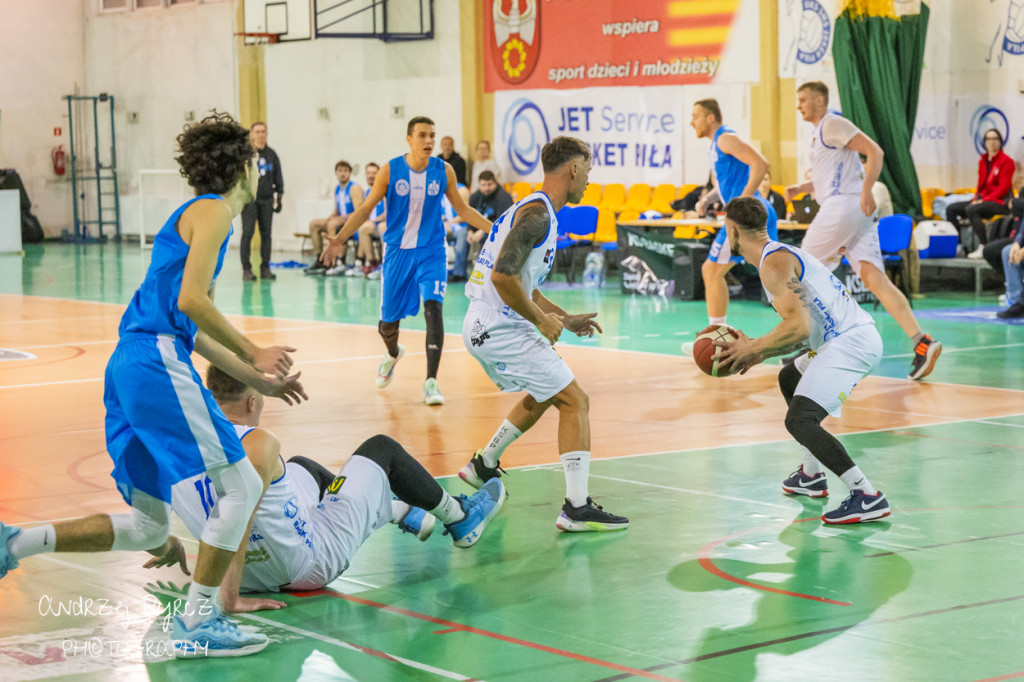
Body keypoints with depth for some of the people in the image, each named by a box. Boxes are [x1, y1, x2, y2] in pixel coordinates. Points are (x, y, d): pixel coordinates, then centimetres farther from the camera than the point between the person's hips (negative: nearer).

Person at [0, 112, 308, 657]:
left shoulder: (198, 215, 26)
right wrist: (254, 355, -8)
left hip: (129, 367, 10)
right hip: (156, 362, -10)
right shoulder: (212, 211, -3)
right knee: (239, 486, -6)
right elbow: (190, 301, -16)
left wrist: (257, 381, 26)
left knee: (147, 528, 11)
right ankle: (197, 621, -4)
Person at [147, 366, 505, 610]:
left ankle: (404, 514, 51)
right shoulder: (258, 445, -26)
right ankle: (460, 517, 37)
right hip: (316, 563, -7)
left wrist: (168, 548, 14)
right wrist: (231, 599, -32)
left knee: (301, 467, 34)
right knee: (381, 448, 13)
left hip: (259, 574, 7)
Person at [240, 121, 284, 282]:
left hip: (267, 199, 4)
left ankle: (265, 268, 9)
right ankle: (246, 269, -5)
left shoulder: (272, 155, 12)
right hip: (249, 200, -4)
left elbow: (278, 177, 17)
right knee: (247, 233, -7)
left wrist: (279, 196, 11)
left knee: (266, 234, 5)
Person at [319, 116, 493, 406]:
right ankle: (393, 353, 46)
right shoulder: (391, 170, -8)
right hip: (397, 251, 0)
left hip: (431, 251, 0)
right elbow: (366, 208, -1)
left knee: (433, 308, -20)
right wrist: (340, 239, -11)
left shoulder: (443, 171, -4)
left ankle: (431, 382, -17)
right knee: (388, 319, 8)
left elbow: (463, 210, 8)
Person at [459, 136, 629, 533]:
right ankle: (577, 508, -11)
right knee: (575, 401, -7)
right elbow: (503, 276, -27)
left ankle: (483, 466, 39)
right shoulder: (538, 213, -16)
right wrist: (542, 320, -16)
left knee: (543, 396, 29)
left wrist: (565, 319, 24)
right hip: (501, 330, -10)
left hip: (484, 327, 10)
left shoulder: (533, 209, 17)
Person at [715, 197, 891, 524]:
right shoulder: (783, 254, 23)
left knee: (799, 420, -20)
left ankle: (867, 497, -26)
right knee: (789, 379, 34)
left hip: (850, 342, -11)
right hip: (856, 335, 11)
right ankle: (811, 476, 38)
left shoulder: (773, 264, -12)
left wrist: (752, 349, -9)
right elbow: (802, 329, 27)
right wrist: (760, 353, 19)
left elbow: (799, 327, -22)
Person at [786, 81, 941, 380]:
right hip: (838, 208, 9)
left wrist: (866, 189, -24)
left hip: (844, 206, -9)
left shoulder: (833, 124, -5)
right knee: (874, 279, -5)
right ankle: (922, 342, -18)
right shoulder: (820, 133, 26)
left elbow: (874, 151, -14)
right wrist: (800, 188, 19)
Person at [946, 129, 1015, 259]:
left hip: (1001, 202, -8)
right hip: (983, 199, 8)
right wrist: (976, 199, -3)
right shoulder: (983, 161, 14)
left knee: (971, 210, -34)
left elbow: (1004, 187, -13)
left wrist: (984, 200, -19)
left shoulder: (1006, 161, -7)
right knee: (951, 209, -4)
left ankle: (983, 247, -32)